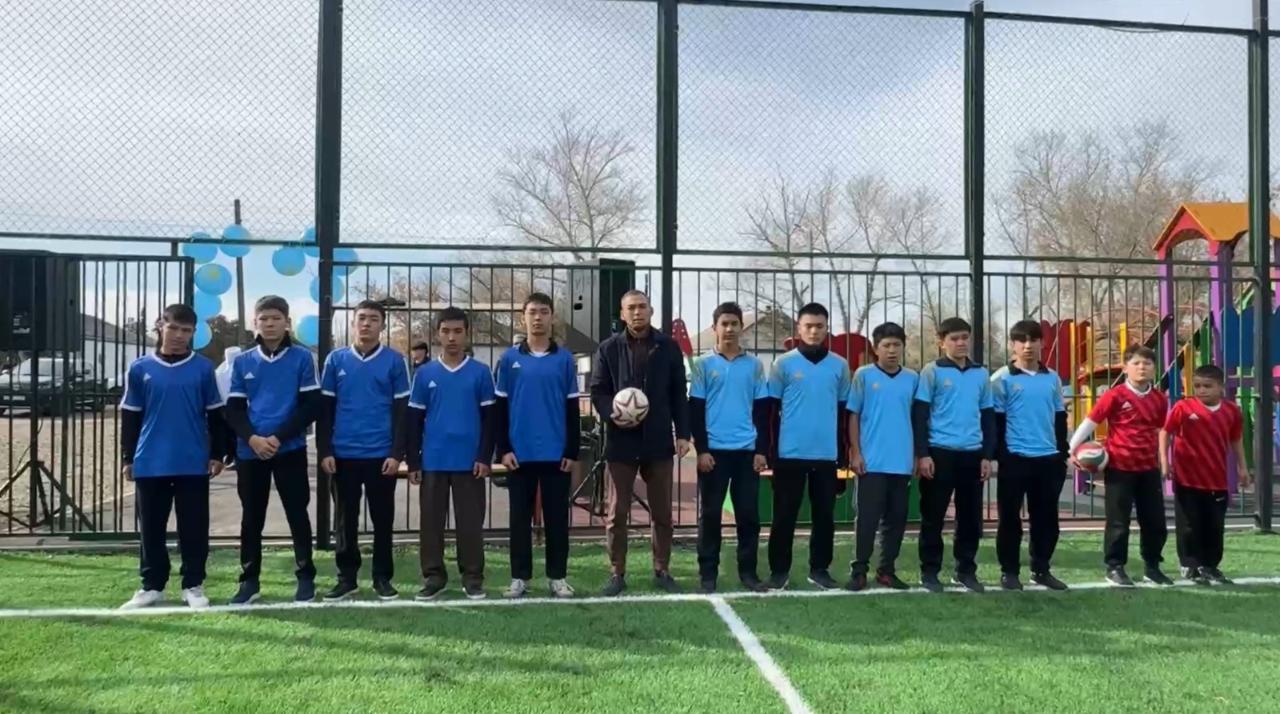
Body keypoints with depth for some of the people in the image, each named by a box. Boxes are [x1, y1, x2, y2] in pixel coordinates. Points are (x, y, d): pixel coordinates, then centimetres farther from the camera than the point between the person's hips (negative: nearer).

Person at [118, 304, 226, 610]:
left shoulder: (203, 368, 1)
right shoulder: (140, 368, 3)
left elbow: (215, 415, 6)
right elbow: (130, 417, 8)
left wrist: (217, 454, 3)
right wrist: (128, 458, 5)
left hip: (193, 464, -1)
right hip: (150, 464, 1)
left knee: (193, 527, 5)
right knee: (151, 528, 9)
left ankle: (193, 585, 15)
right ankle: (152, 586, 21)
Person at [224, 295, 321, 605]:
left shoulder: (302, 358, 0)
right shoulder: (243, 362, 9)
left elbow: (312, 405, -5)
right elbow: (233, 409, 7)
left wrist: (279, 437, -13)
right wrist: (252, 438, -12)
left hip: (291, 450, -3)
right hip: (250, 452, 3)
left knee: (297, 514, 3)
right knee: (251, 517, 9)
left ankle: (306, 577, 12)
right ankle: (249, 580, 18)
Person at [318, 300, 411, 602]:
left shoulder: (395, 361, 0)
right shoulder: (336, 359, 5)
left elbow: (402, 410, 0)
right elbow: (325, 409, 7)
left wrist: (397, 453, -7)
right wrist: (324, 451, 0)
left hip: (381, 455, -1)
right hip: (343, 455, 2)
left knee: (382, 519, 7)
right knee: (345, 519, 9)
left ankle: (383, 578, 18)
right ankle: (347, 578, 19)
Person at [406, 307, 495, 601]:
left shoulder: (481, 373, 2)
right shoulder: (424, 374, 5)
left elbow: (489, 419, 2)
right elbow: (414, 421, 6)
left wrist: (485, 457, -6)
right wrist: (413, 462, 2)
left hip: (469, 461, -1)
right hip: (433, 462, 1)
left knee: (470, 521, 4)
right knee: (431, 521, 7)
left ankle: (473, 578, 13)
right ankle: (433, 577, 17)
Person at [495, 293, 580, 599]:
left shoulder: (565, 359, 4)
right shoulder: (509, 359, 3)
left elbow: (573, 409, 4)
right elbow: (499, 407, 4)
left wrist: (573, 452, 0)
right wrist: (504, 448, -4)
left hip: (556, 453, 0)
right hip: (520, 453, 0)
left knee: (557, 517, 6)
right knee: (520, 517, 7)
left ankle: (558, 576, 16)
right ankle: (520, 576, 16)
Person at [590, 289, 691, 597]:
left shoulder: (669, 347, 6)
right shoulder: (608, 348, 4)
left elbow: (679, 394, 7)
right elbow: (597, 391, 3)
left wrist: (683, 433, 0)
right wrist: (612, 413, -17)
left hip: (658, 441, 1)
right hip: (621, 441, -1)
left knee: (662, 513, 8)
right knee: (617, 514, 3)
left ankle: (662, 571, 20)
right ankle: (617, 574, 14)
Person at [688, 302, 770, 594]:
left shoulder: (754, 365, 7)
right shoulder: (704, 364, 3)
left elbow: (762, 410, 8)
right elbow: (695, 410, 1)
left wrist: (762, 450, 0)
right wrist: (701, 449, -7)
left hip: (747, 450, 1)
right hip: (714, 450, -1)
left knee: (749, 514, 4)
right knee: (710, 514, 3)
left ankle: (748, 571, 14)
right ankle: (708, 573, 11)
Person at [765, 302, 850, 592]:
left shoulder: (839, 366, 6)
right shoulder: (784, 364, 0)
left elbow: (844, 411, 11)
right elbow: (771, 409, 2)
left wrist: (842, 451, 9)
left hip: (826, 454, 2)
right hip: (790, 453, -2)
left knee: (824, 514, 8)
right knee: (785, 514, 3)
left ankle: (820, 569, 21)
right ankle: (779, 570, 13)